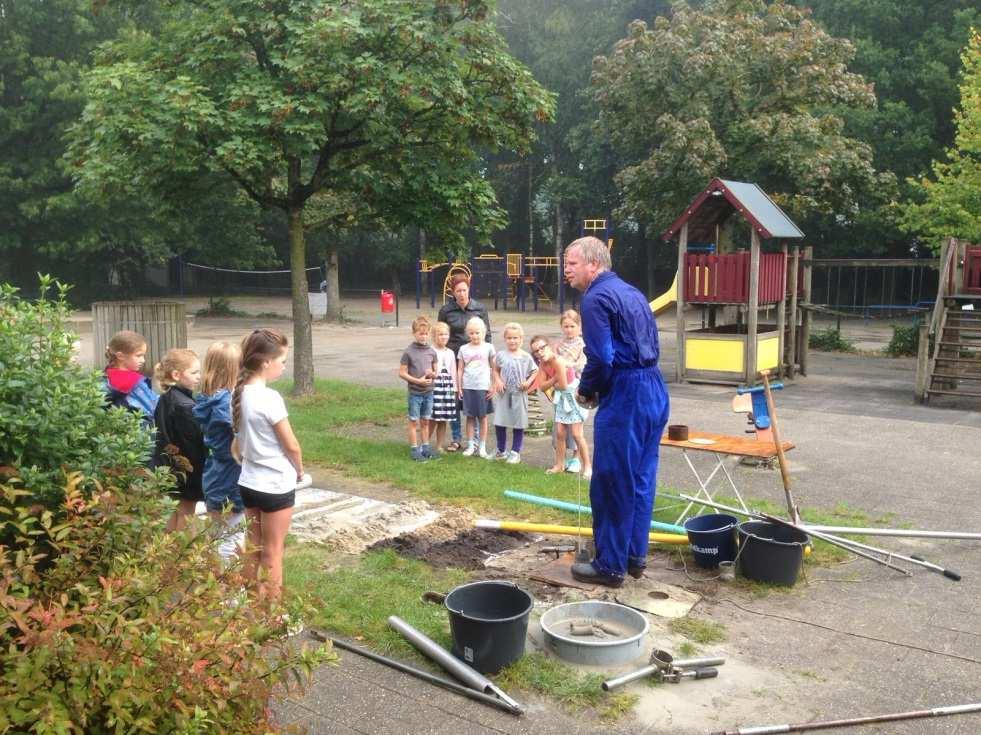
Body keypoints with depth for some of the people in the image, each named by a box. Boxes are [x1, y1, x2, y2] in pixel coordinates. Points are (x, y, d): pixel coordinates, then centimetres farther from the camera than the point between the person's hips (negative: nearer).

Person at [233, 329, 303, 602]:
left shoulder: (239, 393, 0)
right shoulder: (270, 398, -22)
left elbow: (240, 440, 8)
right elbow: (291, 445, -14)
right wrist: (299, 470, 3)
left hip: (249, 482, 7)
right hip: (276, 485, -7)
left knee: (253, 547, 18)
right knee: (273, 552, 5)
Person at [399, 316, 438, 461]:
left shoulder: (432, 351, 2)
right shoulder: (409, 352, -9)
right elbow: (402, 373, -8)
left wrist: (432, 374, -12)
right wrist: (418, 381, -17)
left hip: (429, 392, 4)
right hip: (415, 392, -4)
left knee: (425, 421, 14)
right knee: (414, 422, 5)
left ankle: (425, 447, 24)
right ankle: (415, 450, 13)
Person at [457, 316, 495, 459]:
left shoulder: (488, 347, 1)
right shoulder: (463, 349, 5)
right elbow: (460, 369, 7)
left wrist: (493, 387, -3)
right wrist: (459, 387, 3)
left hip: (483, 387, -1)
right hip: (468, 388, 2)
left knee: (482, 417, 5)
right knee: (470, 417, 6)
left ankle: (482, 447, 12)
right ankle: (470, 446, 14)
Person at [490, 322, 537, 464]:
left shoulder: (526, 357, -4)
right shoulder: (501, 355, -1)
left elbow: (535, 372, 3)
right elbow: (496, 370, 11)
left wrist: (528, 382, -13)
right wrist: (498, 381, -5)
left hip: (519, 395, -1)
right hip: (503, 394, 2)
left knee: (518, 424, 5)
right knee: (499, 423, 6)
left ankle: (515, 452, 16)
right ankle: (501, 450, 24)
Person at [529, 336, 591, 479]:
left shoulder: (557, 361, -27)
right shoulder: (542, 365, -3)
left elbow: (563, 385, -26)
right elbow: (542, 386, -6)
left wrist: (552, 385, -7)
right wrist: (554, 380, -19)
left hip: (574, 396, -7)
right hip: (562, 399, 7)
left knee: (577, 434, -5)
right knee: (559, 433, 9)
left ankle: (587, 467, 3)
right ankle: (559, 464, 21)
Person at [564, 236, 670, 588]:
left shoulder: (596, 298, -11)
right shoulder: (632, 292, 18)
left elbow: (600, 358, -20)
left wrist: (586, 389, -1)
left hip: (626, 398, -9)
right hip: (655, 391, 10)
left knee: (611, 485, 1)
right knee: (641, 480, 15)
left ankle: (610, 566, 10)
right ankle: (635, 557, 25)